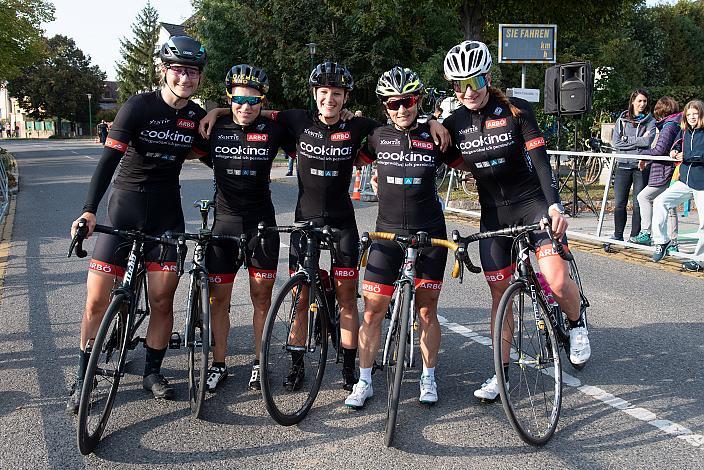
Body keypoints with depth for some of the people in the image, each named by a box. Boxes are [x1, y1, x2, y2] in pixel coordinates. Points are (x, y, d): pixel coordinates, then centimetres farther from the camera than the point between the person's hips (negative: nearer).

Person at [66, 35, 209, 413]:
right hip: (125, 209, -3)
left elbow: (207, 155, 17)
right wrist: (89, 210, -29)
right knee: (97, 299, -2)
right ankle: (82, 379, 13)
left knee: (162, 301, 3)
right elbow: (109, 158, -20)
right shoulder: (139, 106, -11)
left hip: (166, 215, 3)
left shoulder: (198, 117, 1)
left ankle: (153, 372, 22)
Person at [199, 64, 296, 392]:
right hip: (224, 221, 1)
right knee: (219, 297, 5)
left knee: (261, 295, 6)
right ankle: (218, 364, 19)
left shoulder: (273, 130, -2)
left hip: (261, 222, -1)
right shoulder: (215, 128, 2)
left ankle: (260, 363, 20)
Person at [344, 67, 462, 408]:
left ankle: (428, 379, 25)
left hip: (429, 235, -1)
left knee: (427, 311, 8)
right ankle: (364, 382, 14)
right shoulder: (378, 137, 1)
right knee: (372, 312, 0)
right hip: (388, 233, 1)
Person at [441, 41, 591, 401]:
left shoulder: (516, 111, -10)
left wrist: (554, 205, -26)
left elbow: (540, 159, -15)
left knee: (557, 282, -19)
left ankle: (576, 325, 14)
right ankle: (501, 370, 17)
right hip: (493, 212, 3)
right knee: (500, 294, 5)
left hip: (533, 201, -3)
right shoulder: (454, 123, -2)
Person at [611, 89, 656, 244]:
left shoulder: (650, 121, 6)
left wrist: (627, 139, -6)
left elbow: (647, 141, -11)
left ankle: (635, 236, 9)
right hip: (623, 165, 1)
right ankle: (618, 236, 12)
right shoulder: (622, 120, 9)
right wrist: (638, 141, -5)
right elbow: (616, 143, -1)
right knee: (619, 204, 1)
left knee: (639, 204, 1)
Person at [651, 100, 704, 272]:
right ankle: (661, 241, -1)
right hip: (685, 181, 6)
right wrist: (675, 150, 9)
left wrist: (686, 157, -17)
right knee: (660, 202, -9)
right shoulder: (684, 131, 10)